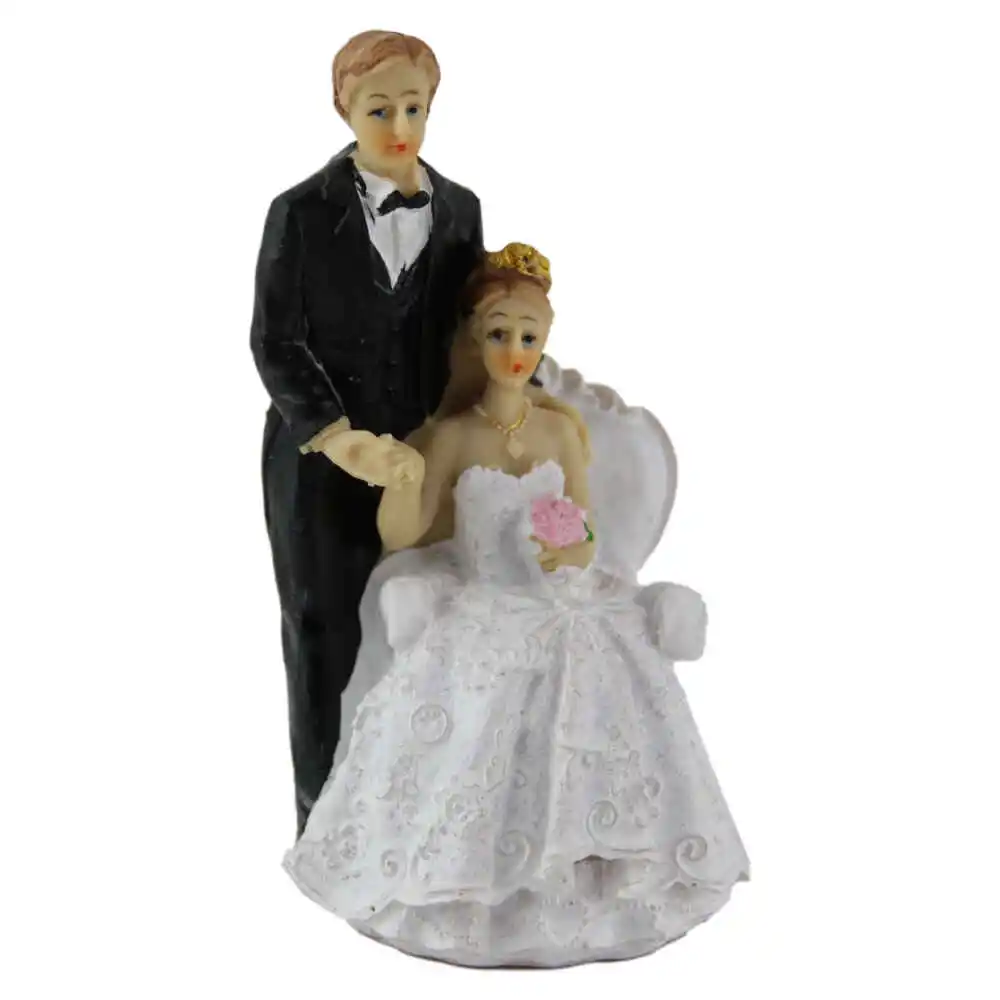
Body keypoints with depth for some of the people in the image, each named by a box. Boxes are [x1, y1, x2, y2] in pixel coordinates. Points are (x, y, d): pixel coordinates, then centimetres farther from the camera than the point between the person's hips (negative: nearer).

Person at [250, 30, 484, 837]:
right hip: (321, 464, -2)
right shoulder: (303, 211, -4)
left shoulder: (460, 208, 7)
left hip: (418, 459, 2)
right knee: (328, 640, 8)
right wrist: (337, 435, -21)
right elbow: (274, 343, -9)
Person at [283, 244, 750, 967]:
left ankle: (574, 878, -3)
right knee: (470, 712, -25)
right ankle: (466, 888, -3)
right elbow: (400, 537, -8)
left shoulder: (562, 428, 5)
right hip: (483, 611, -2)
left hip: (563, 608, 2)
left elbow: (588, 538, 6)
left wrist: (570, 553, -17)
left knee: (598, 695, -22)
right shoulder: (450, 434, -2)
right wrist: (402, 482, -29)